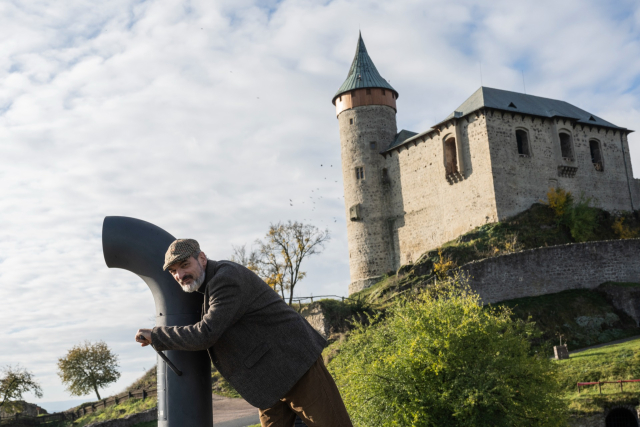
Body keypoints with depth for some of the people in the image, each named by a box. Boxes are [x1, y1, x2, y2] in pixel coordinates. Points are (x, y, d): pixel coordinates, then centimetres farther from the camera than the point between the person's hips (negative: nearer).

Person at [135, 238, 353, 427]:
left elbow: (205, 334, -25)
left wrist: (155, 335, -13)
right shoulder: (212, 284, 14)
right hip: (269, 380, 10)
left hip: (295, 364, -10)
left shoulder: (227, 278, -18)